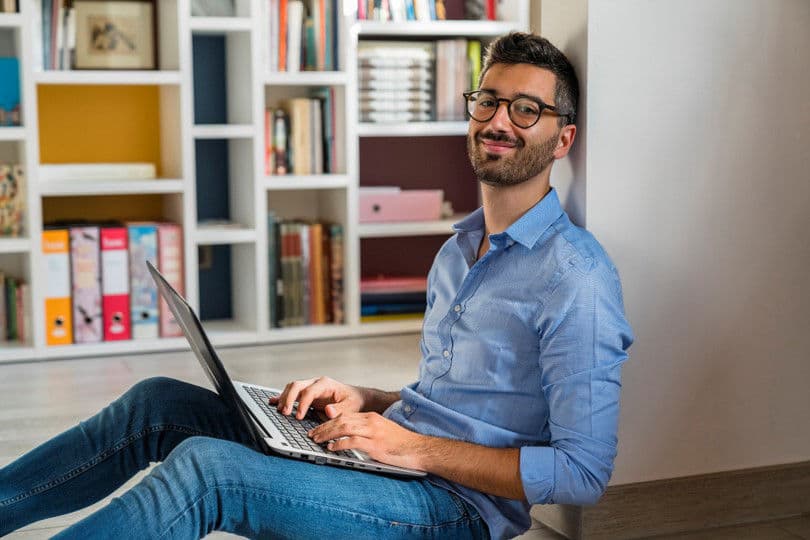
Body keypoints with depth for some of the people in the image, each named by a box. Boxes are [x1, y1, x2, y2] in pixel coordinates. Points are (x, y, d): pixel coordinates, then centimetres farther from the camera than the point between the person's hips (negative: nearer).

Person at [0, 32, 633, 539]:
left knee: (205, 466, -26)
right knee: (158, 403, -1)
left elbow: (583, 472, -18)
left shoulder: (575, 278, -14)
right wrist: (366, 402, 5)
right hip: (387, 466, 9)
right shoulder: (459, 247, 17)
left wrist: (418, 449, -18)